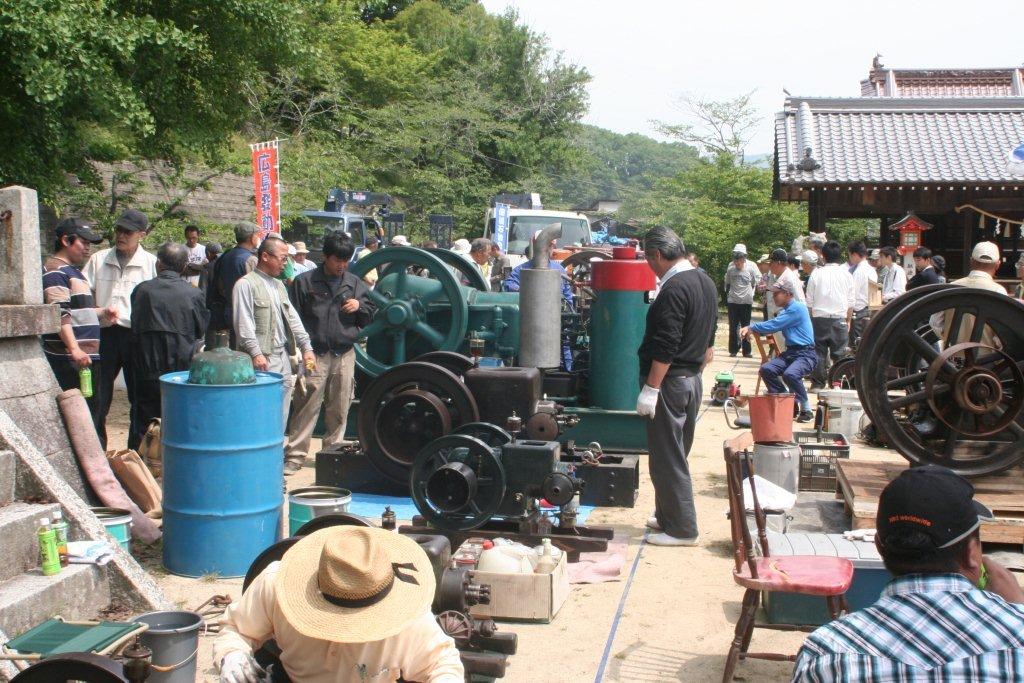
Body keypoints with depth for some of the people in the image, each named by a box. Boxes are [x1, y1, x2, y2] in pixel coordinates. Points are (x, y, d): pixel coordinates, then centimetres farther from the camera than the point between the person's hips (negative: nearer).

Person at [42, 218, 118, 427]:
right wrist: (74, 349, -27)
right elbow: (60, 314, -20)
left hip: (86, 356, 10)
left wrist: (102, 313, 13)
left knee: (91, 408, 14)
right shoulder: (55, 270, -10)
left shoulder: (73, 271, 22)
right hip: (67, 360, -10)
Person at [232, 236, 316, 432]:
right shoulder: (246, 284, -6)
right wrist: (256, 353, -20)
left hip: (283, 357, 8)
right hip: (261, 359, -8)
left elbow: (293, 319, 19)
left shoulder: (279, 285, 19)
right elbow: (243, 324, -13)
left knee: (281, 416, 9)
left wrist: (306, 347, 10)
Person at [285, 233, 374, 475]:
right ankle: (295, 455, 1)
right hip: (315, 355, -4)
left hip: (345, 355, 4)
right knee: (307, 406, -5)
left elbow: (371, 315, 20)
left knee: (340, 409, 10)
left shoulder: (355, 283, 13)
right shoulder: (304, 282, 2)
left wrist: (359, 306, -2)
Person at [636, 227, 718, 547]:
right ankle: (667, 515, 29)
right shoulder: (706, 283, 11)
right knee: (678, 454, 18)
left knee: (667, 458, -2)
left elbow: (665, 348, -23)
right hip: (693, 380, 10)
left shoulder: (673, 290, -20)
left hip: (671, 382, -10)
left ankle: (680, 529, 3)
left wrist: (650, 389, -21)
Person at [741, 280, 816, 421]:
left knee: (790, 374, -34)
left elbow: (773, 325, -17)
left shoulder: (797, 308, -13)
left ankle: (806, 410, -14)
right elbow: (772, 326, 14)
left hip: (806, 354, -9)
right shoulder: (785, 310, 18)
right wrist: (751, 329, -3)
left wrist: (751, 328, -5)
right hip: (790, 352, 9)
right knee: (767, 370, -12)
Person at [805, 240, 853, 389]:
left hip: (819, 317, 0)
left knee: (819, 351, 5)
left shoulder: (816, 274, -2)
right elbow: (850, 302, 5)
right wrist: (848, 320, 16)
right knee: (839, 352, 5)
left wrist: (810, 318, 13)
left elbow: (809, 301, 1)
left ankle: (817, 383, 7)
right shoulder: (846, 275, 1)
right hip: (839, 318, 0)